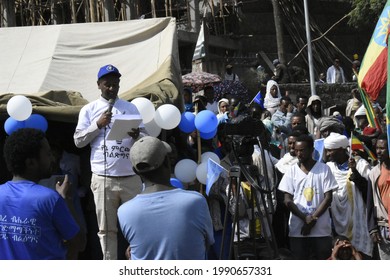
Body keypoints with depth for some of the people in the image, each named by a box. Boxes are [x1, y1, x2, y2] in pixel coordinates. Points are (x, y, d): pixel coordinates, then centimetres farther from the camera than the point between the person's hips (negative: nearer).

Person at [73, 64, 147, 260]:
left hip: (131, 177, 1)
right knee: (106, 228, 5)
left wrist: (136, 135, -13)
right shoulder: (89, 109, 8)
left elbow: (146, 137, 10)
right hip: (103, 178, -1)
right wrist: (98, 124, -9)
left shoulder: (130, 108, 12)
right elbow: (78, 141, 3)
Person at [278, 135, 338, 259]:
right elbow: (287, 200, 2)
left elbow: (328, 198, -1)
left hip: (321, 229, -1)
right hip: (297, 229, 1)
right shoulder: (292, 171, 7)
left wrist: (313, 219, -12)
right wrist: (305, 218, -12)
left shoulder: (324, 169, 3)